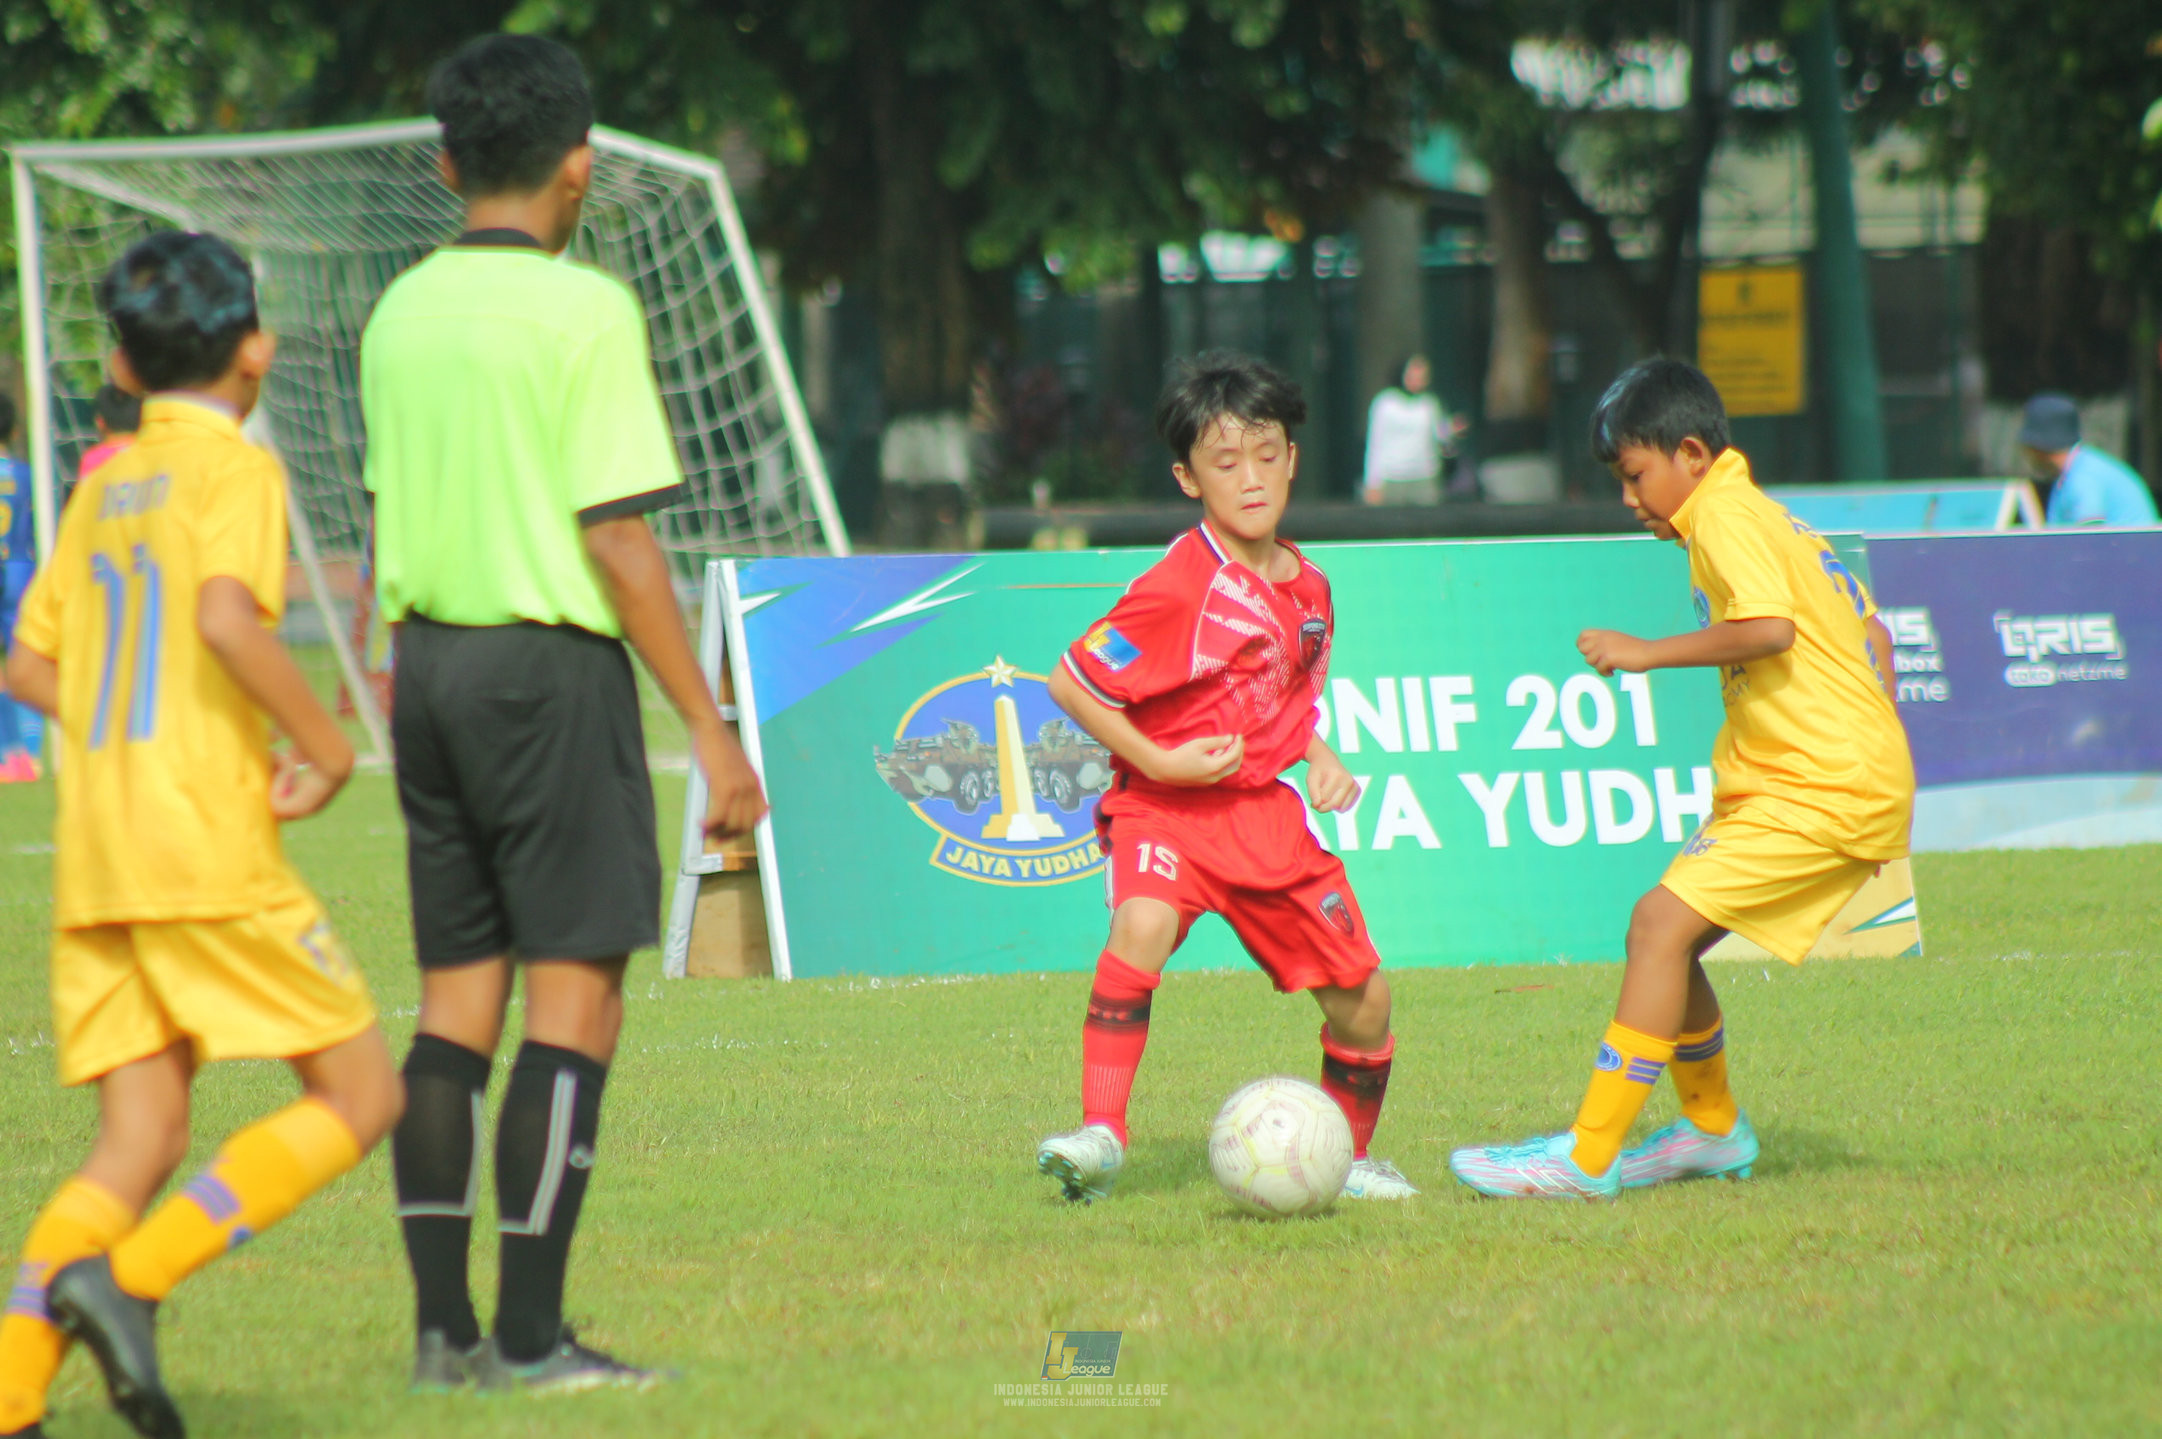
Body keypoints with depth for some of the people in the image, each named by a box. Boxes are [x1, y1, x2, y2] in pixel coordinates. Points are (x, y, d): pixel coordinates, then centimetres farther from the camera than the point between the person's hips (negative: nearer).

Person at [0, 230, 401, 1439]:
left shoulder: (104, 487, 17)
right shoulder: (232, 468, -6)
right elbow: (227, 620, -23)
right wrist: (328, 748, -11)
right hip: (207, 850, -7)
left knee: (140, 1142, 8)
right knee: (357, 1095, 0)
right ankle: (130, 1279, -16)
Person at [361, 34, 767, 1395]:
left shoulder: (403, 312, 9)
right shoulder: (585, 310, -11)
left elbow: (389, 523, 13)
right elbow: (618, 540, -14)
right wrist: (711, 728, -10)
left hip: (428, 666, 7)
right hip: (552, 666, -7)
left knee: (457, 999, 10)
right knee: (575, 996, -3)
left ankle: (445, 1329, 9)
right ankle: (531, 1336, -6)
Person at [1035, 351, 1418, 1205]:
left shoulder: (1308, 589, 7)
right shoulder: (1178, 589, -16)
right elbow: (1069, 683, -14)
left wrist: (1318, 758, 5)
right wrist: (1155, 760, -19)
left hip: (1264, 810, 6)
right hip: (1166, 808, -6)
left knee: (1361, 996, 6)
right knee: (1144, 926, -36)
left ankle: (1350, 1156, 31)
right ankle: (1101, 1135, -33)